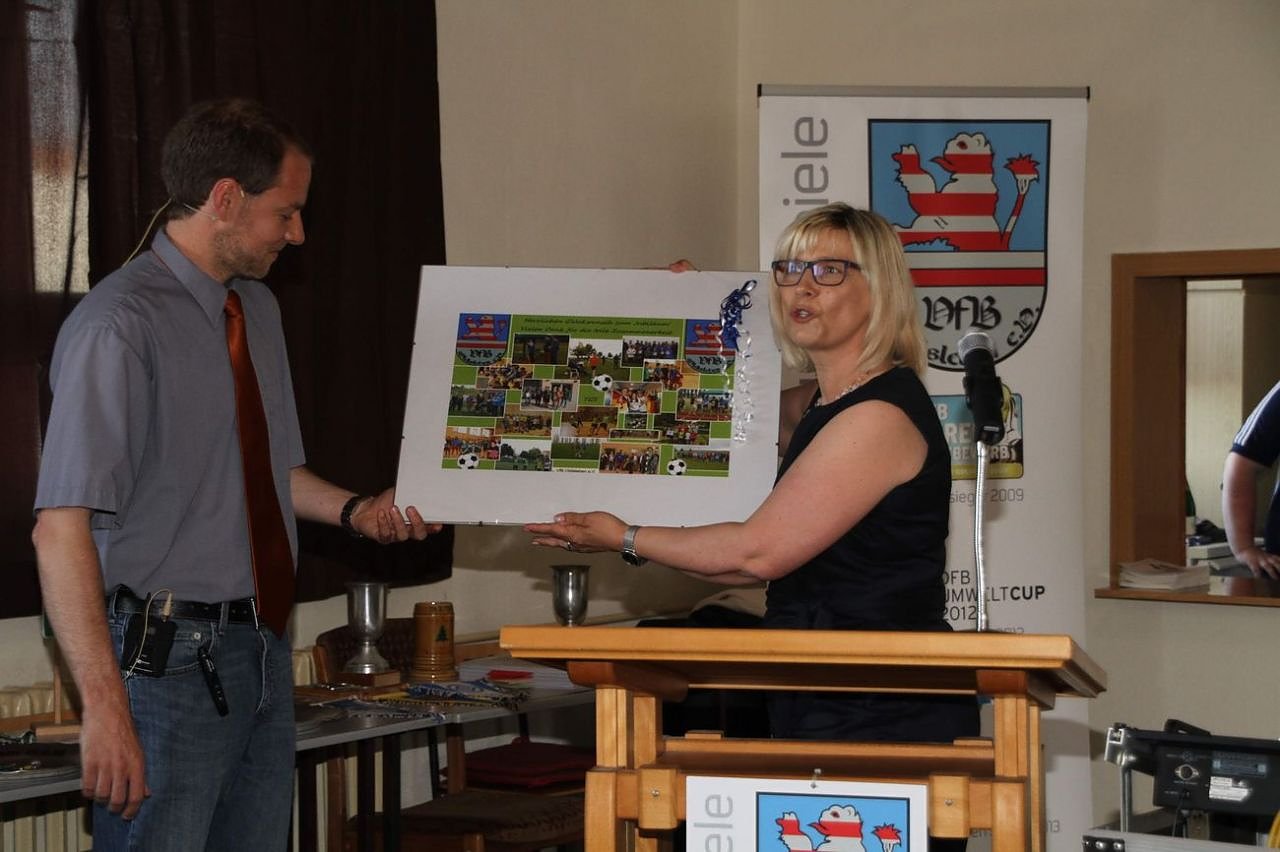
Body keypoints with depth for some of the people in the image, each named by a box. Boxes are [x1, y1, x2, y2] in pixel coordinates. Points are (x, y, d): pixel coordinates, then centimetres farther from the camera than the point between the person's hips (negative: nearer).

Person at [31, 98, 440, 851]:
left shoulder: (259, 309, 12)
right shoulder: (120, 326, -16)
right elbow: (62, 528, -20)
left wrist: (355, 509, 6)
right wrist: (104, 706, -25)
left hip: (262, 648, 8)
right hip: (170, 657, -8)